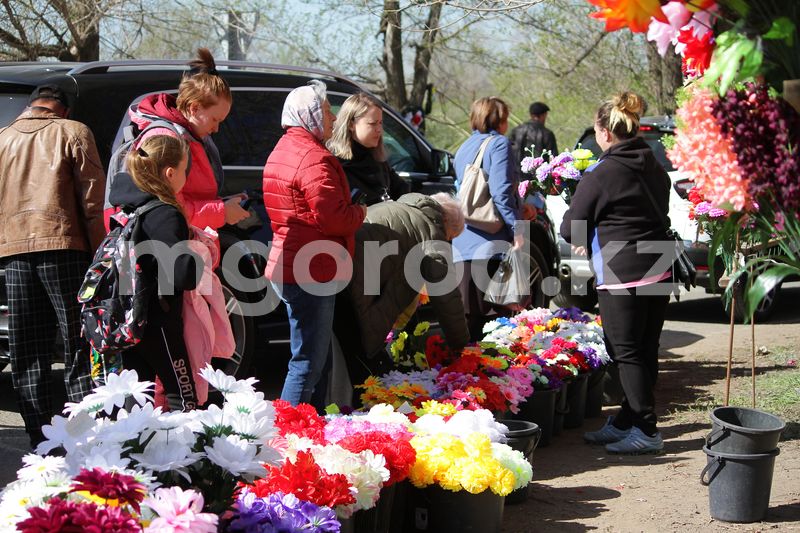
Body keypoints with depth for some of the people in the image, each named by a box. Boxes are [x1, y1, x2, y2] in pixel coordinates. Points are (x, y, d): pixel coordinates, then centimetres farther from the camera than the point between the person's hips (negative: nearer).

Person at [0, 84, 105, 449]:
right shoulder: (72, 132, 5)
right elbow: (92, 196, -3)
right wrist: (98, 251, -1)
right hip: (62, 246, -3)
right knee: (78, 350, -1)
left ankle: (40, 443, 7)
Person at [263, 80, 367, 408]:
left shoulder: (283, 151, 17)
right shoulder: (314, 157, -17)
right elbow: (334, 218, -24)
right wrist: (360, 212, -3)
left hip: (289, 266, 11)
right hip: (310, 272, -11)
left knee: (318, 358, 19)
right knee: (308, 364, -7)